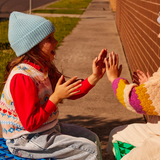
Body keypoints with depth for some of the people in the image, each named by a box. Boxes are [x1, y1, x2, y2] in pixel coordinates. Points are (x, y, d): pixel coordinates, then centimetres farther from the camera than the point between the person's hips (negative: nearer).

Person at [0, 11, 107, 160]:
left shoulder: (43, 68, 4)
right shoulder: (22, 77, -26)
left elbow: (72, 93, 11)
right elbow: (30, 123, -27)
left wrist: (95, 76, -2)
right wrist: (56, 97, -28)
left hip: (47, 128, 10)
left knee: (92, 138, 16)